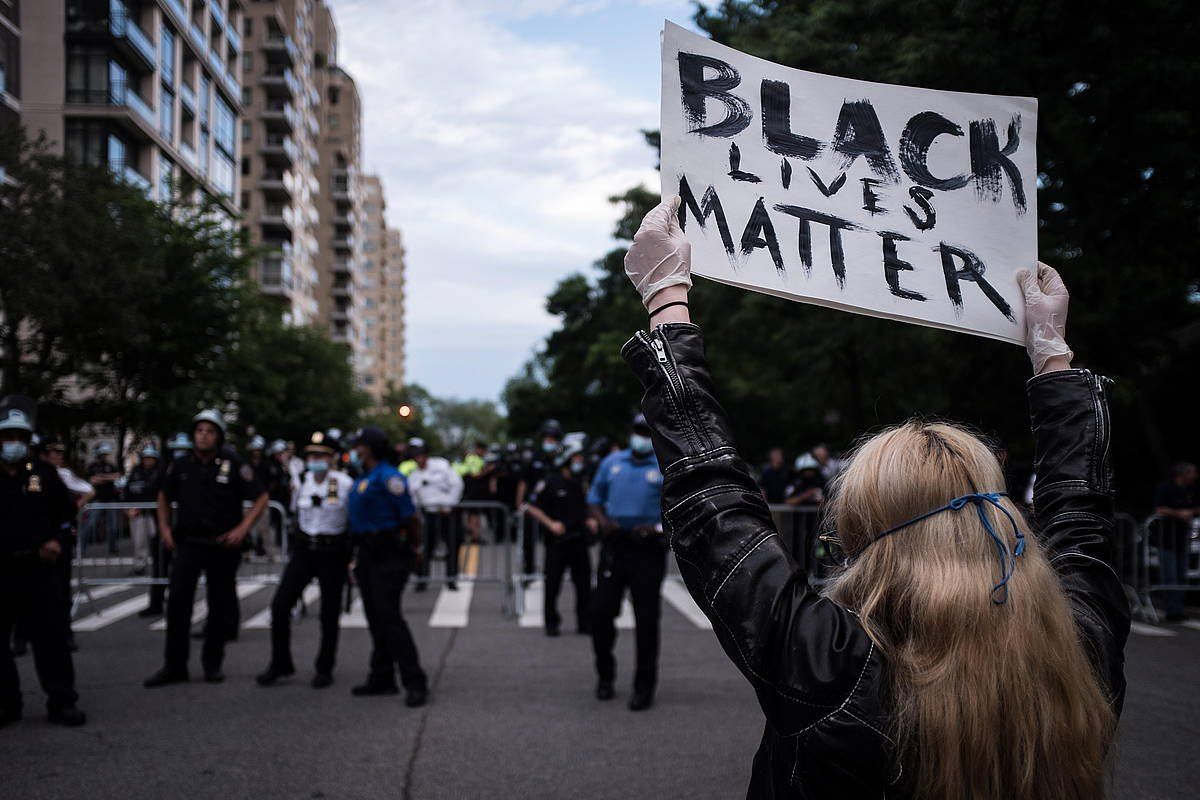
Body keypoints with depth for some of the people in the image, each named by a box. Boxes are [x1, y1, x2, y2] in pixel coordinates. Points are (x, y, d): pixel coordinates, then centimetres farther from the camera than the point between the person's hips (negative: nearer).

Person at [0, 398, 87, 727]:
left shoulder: (43, 472, 6)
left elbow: (66, 512, 15)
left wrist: (57, 541, 0)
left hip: (38, 567, 1)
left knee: (51, 636, 1)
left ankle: (61, 702, 7)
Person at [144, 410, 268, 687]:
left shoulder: (233, 465, -7)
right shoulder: (182, 466, 3)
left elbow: (261, 497, -4)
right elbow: (164, 496, 21)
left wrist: (243, 528, -13)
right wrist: (164, 528, 10)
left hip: (223, 545, -2)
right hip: (188, 543, 2)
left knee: (221, 606, 6)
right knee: (177, 603, -5)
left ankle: (212, 663, 19)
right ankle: (174, 666, 3)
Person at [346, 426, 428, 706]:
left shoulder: (387, 477, -16)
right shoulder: (362, 479, 15)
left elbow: (410, 516, -17)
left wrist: (415, 548, -7)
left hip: (388, 556, -10)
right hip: (368, 555, 10)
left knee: (389, 617, -12)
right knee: (376, 618, 13)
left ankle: (415, 683, -9)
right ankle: (381, 678, 22)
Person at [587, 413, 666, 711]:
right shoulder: (612, 462, 10)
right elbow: (595, 497, 17)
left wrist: (657, 528, -16)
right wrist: (601, 520, -3)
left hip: (648, 551, -3)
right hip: (613, 546, 3)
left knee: (646, 620, 0)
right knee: (600, 611, 3)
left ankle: (644, 686, 12)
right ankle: (605, 677, 23)